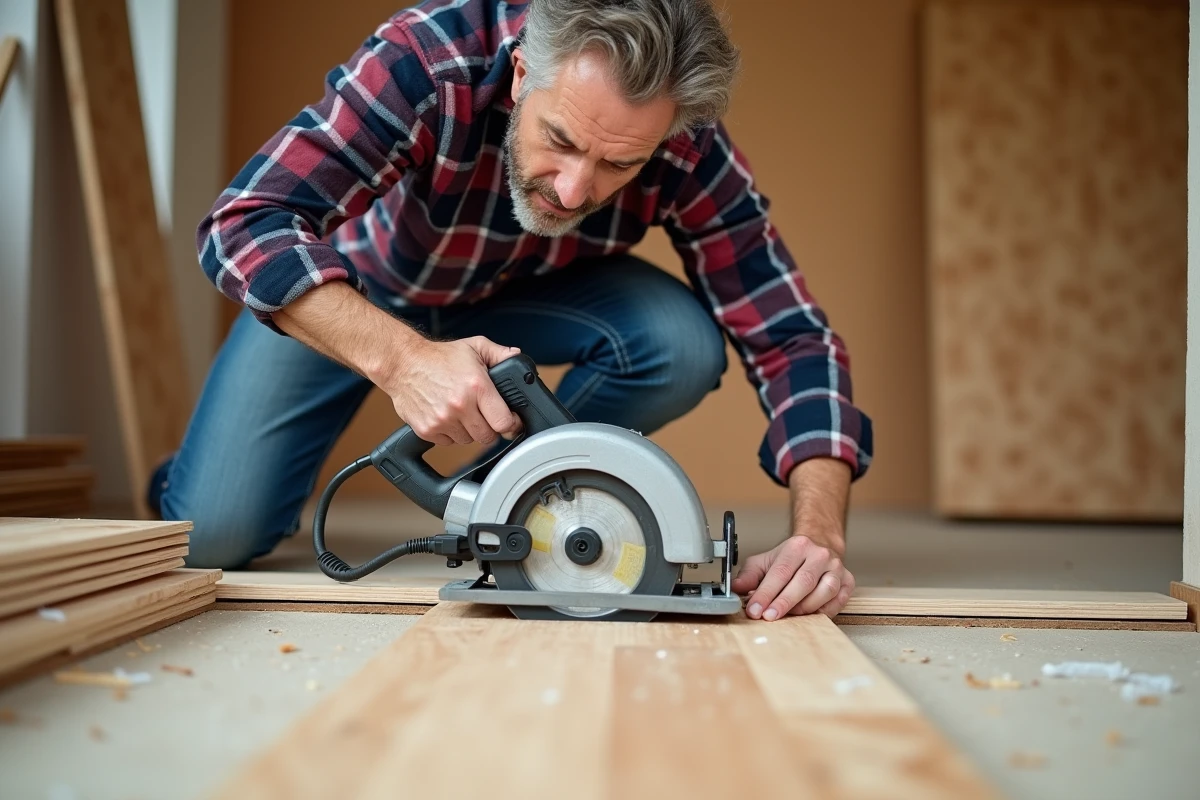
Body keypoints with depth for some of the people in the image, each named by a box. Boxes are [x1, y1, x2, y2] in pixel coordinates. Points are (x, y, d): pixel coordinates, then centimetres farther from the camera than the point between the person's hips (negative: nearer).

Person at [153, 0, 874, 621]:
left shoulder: (691, 152, -29)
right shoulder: (428, 59, -37)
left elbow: (790, 339, -27)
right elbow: (244, 224, -39)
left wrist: (820, 533, -42)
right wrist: (401, 358, -55)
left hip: (526, 290, 2)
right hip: (347, 290, -1)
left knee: (682, 348, -26)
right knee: (214, 535, -13)